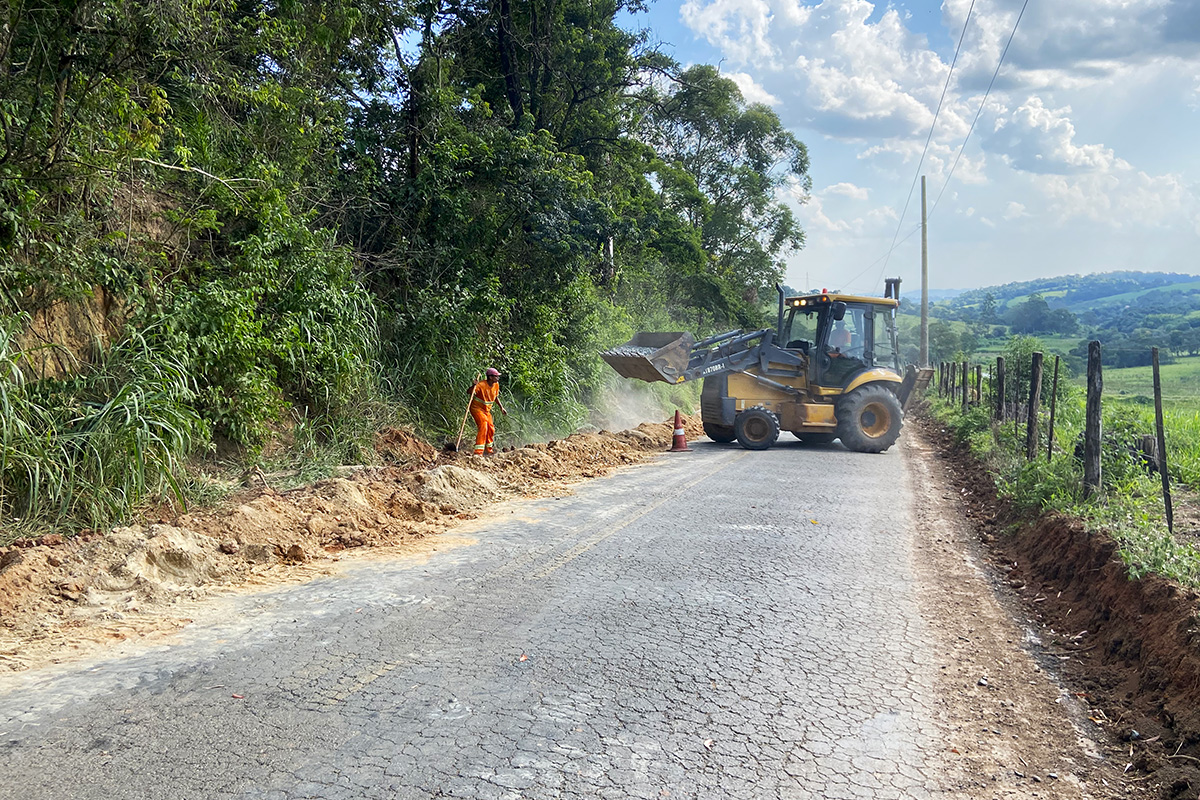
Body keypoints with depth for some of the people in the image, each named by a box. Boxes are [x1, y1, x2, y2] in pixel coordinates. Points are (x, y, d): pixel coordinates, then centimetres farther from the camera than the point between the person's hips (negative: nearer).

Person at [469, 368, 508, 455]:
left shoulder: (496, 385, 0)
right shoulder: (481, 385, -24)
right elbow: (469, 391, -32)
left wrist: (501, 407, 14)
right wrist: (473, 387, -51)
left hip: (487, 410, 8)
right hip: (477, 408, -8)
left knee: (491, 429, 8)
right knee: (483, 426, -24)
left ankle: (488, 450, 30)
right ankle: (478, 452, -25)